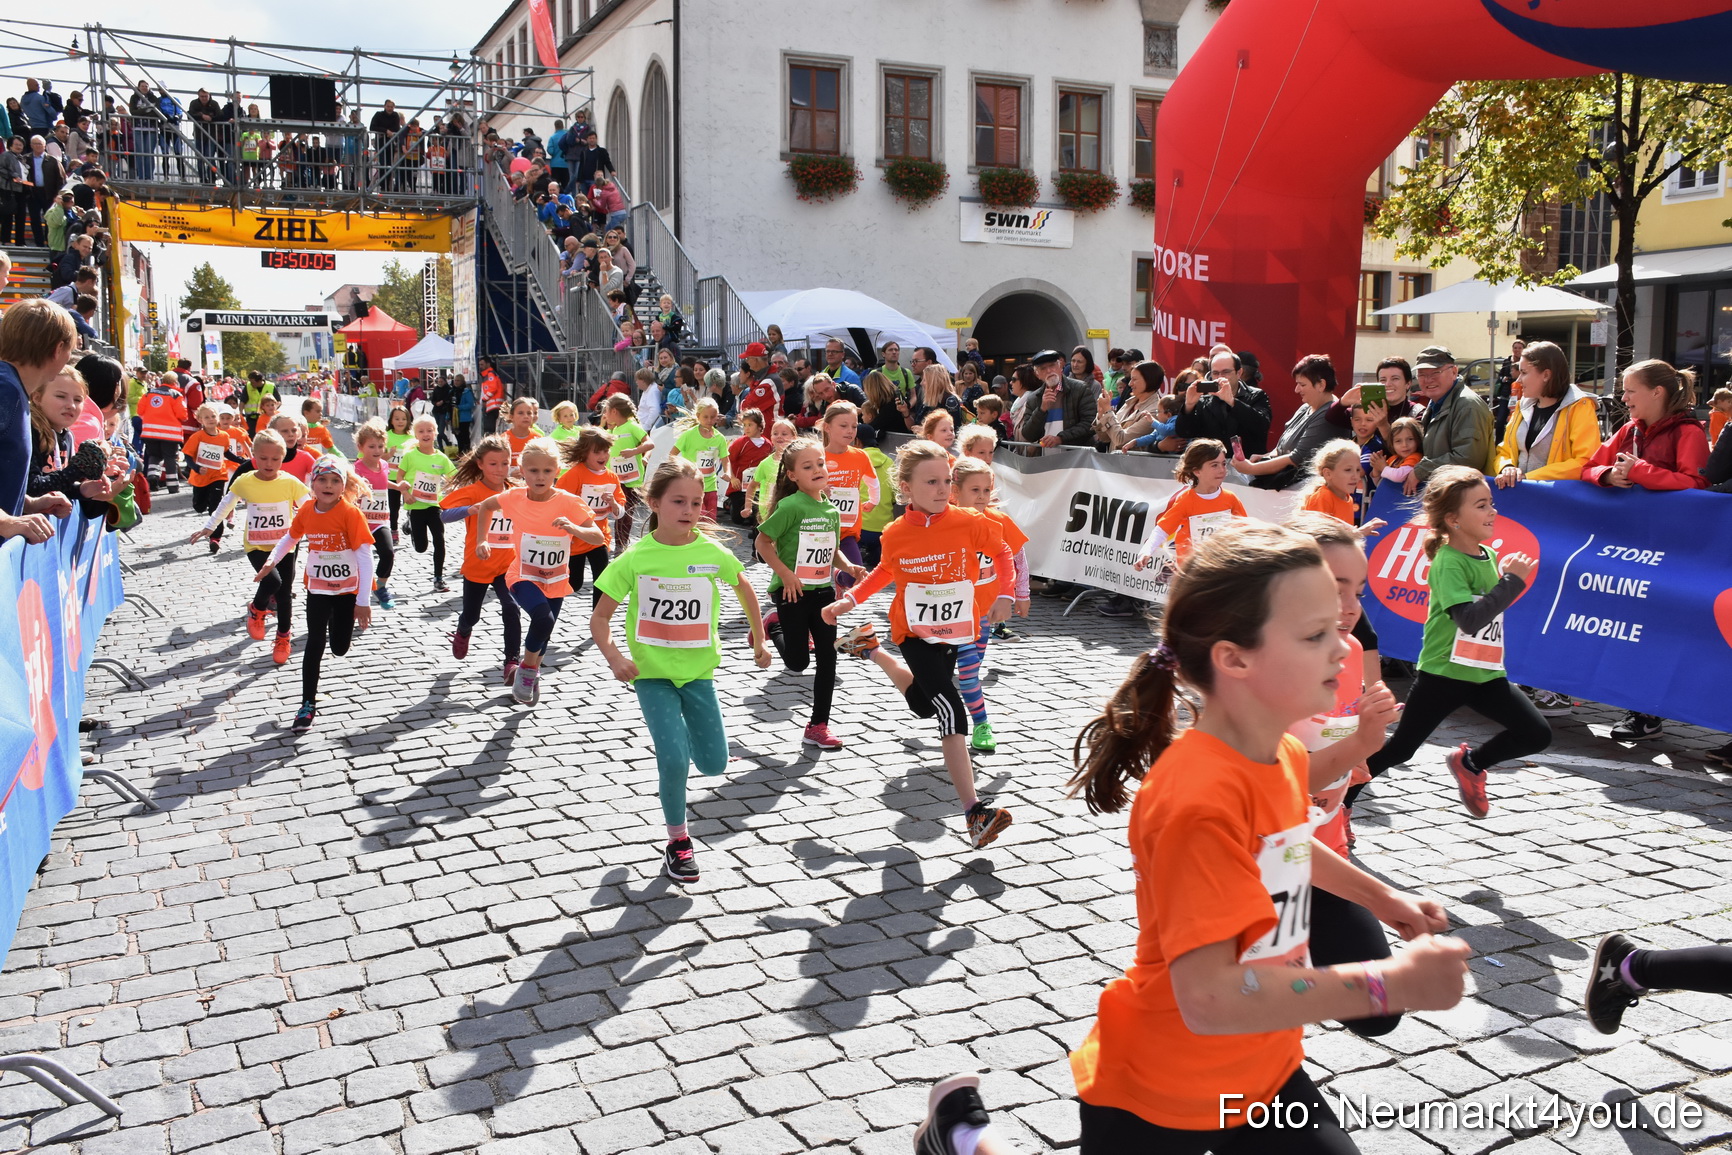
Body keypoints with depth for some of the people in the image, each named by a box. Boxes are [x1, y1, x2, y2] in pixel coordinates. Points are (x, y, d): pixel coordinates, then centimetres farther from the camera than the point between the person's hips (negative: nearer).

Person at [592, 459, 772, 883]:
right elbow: (600, 617, -5)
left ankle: (683, 737, 39)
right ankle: (677, 841, 5)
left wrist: (759, 642, 17)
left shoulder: (713, 553, -8)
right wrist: (614, 657, -23)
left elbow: (744, 588, 12)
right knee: (673, 758, -17)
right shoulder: (635, 558, -12)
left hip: (698, 670, 2)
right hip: (652, 672, -2)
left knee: (714, 764, 4)